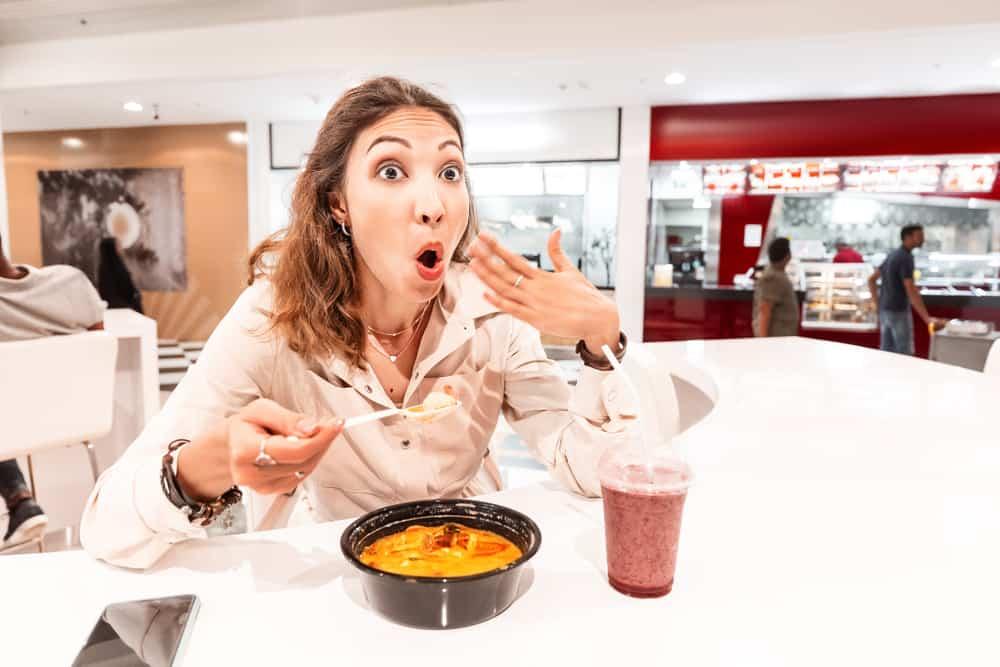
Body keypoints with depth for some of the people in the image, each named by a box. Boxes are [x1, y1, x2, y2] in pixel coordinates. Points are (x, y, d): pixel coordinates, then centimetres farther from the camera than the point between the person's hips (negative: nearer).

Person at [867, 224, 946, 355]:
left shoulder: (893, 255, 11)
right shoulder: (906, 258, -17)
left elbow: (871, 279, 18)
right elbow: (911, 292, -25)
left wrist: (876, 302, 20)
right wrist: (927, 318, -28)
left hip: (885, 310, 9)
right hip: (899, 311, -9)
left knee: (886, 352, 11)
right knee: (905, 354, -1)